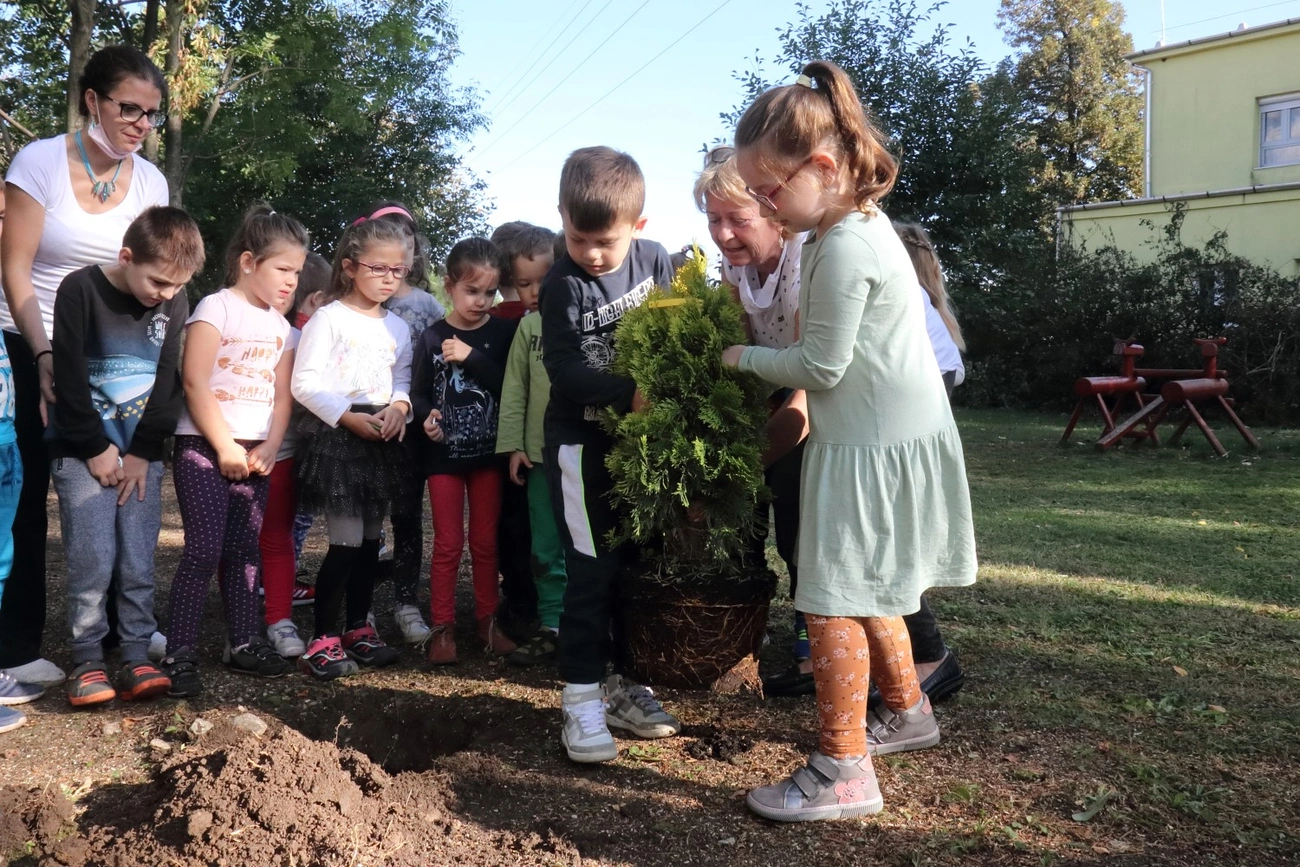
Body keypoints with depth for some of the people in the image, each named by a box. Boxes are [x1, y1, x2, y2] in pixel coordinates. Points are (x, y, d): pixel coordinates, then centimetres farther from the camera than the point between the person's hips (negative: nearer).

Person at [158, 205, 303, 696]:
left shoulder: (280, 325, 13)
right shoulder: (217, 308, -7)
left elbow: (281, 394, 11)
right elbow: (195, 382, -14)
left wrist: (270, 447, -3)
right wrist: (225, 447, -15)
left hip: (254, 452, 6)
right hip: (203, 446, -6)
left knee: (245, 549, 10)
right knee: (204, 549, -9)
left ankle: (244, 643, 18)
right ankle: (179, 654, -2)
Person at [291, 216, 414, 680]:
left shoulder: (398, 326, 13)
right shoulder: (328, 318, -7)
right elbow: (305, 383, -12)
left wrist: (399, 406, -7)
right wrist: (350, 418, -20)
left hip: (382, 439, 7)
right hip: (335, 435, -6)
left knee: (370, 539, 12)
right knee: (347, 541, -9)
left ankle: (358, 628, 24)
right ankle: (322, 640, 1)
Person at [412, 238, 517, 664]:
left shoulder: (503, 333, -3)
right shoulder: (433, 337, -2)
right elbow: (418, 393, 3)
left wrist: (471, 357, -20)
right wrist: (427, 417, -17)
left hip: (487, 452, 0)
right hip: (443, 454, 0)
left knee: (485, 542, 10)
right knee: (448, 544, 5)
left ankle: (487, 621, 22)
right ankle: (443, 627, 13)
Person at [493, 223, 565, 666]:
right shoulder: (528, 327, 7)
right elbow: (514, 389, 8)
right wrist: (513, 445, 4)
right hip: (541, 453, 4)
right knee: (546, 547, 9)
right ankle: (552, 626, 20)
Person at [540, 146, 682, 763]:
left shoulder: (655, 260, -2)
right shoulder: (562, 286, -14)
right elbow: (563, 369, -21)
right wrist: (628, 394, -32)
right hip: (583, 444, -5)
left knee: (636, 564, 12)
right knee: (593, 570, -4)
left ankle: (617, 681, 25)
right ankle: (582, 697, 6)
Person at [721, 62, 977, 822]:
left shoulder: (843, 249, -22)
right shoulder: (859, 224, 10)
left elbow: (820, 367, -18)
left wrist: (745, 359, -5)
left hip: (875, 451, -10)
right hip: (888, 438, 10)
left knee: (833, 603, -6)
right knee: (867, 594, 22)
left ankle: (845, 772, 2)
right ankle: (907, 712, 39)